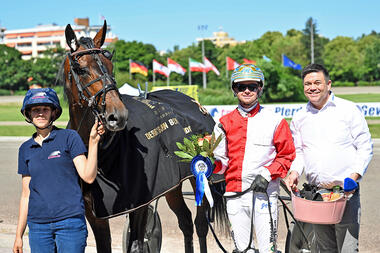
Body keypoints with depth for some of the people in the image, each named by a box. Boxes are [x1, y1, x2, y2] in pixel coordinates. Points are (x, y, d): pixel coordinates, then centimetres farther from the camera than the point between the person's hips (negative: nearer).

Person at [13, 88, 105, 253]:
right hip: (37, 225, 4)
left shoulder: (69, 137, -1)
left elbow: (88, 177, -9)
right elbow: (26, 194, 13)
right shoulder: (25, 149, 10)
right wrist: (19, 235, 11)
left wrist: (93, 141, -17)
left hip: (70, 221, -3)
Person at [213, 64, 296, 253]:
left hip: (264, 192, -3)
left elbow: (287, 156, 4)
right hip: (235, 193, 3)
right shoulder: (225, 123, 10)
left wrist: (267, 174, -10)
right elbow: (221, 161, 14)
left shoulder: (274, 121, 3)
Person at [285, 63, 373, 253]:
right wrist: (295, 171, 0)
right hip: (315, 192, 4)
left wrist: (354, 175, -13)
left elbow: (365, 146, 0)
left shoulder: (348, 110, 1)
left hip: (346, 190, -4)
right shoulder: (299, 118, 12)